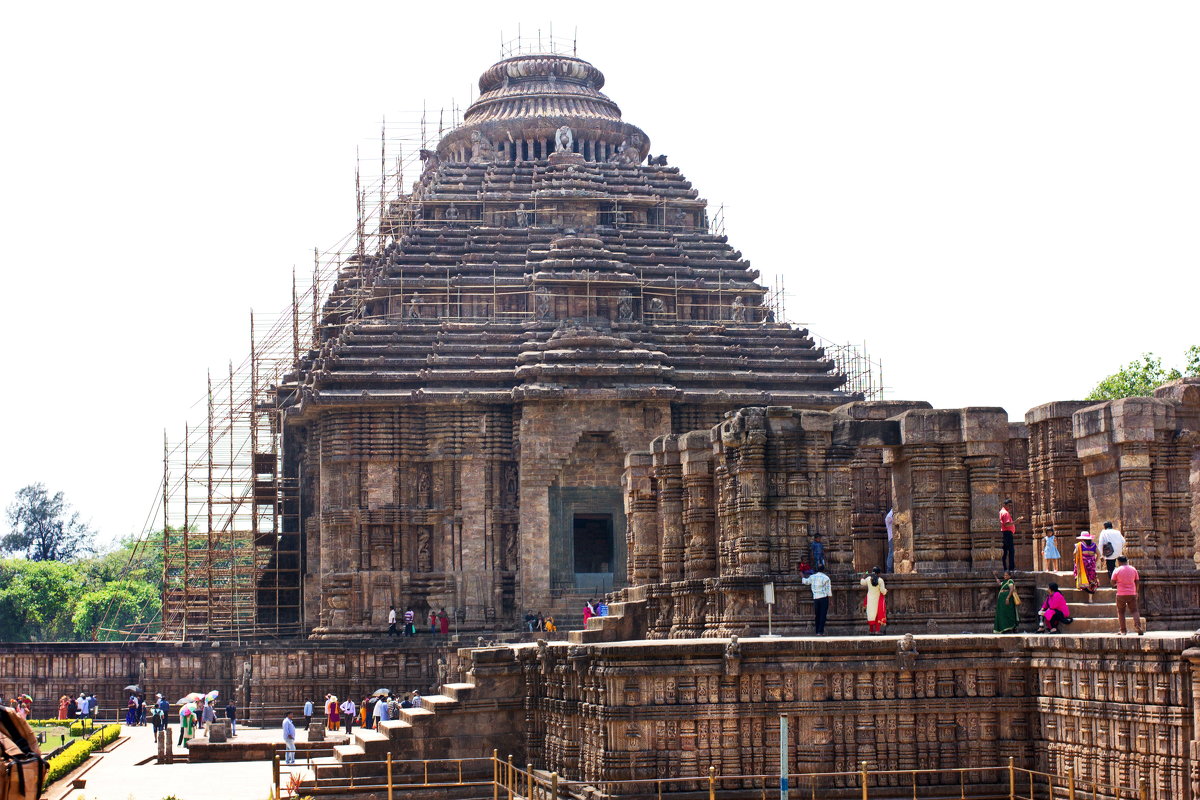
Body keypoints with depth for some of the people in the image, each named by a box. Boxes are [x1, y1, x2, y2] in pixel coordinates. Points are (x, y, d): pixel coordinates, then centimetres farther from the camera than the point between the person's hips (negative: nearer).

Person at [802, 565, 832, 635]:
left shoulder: (812, 577, 4)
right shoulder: (826, 578, -6)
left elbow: (806, 582, 23)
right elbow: (828, 590, -5)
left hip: (815, 598, 3)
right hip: (824, 598, -3)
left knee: (817, 615, 13)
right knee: (823, 615, -2)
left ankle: (817, 631, 15)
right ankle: (820, 631, -9)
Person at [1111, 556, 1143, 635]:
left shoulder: (1117, 570, -5)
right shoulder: (1133, 569, 4)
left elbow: (1113, 583, -4)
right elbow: (1136, 582, 8)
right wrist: (1136, 592, 19)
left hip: (1121, 595, -2)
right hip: (1132, 594, 2)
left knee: (1121, 612, 7)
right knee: (1134, 611, 8)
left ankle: (1123, 631, 3)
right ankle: (1139, 628, -7)